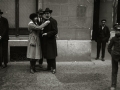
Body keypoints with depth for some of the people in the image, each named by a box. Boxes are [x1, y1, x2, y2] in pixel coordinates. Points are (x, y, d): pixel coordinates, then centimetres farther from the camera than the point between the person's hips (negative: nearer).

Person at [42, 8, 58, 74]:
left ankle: (53, 68, 5)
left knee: (52, 55, -2)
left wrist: (47, 34, -21)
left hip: (51, 40, -7)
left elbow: (55, 31, -17)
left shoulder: (53, 21, -11)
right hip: (45, 41, 7)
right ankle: (49, 67, 23)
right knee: (47, 54, 12)